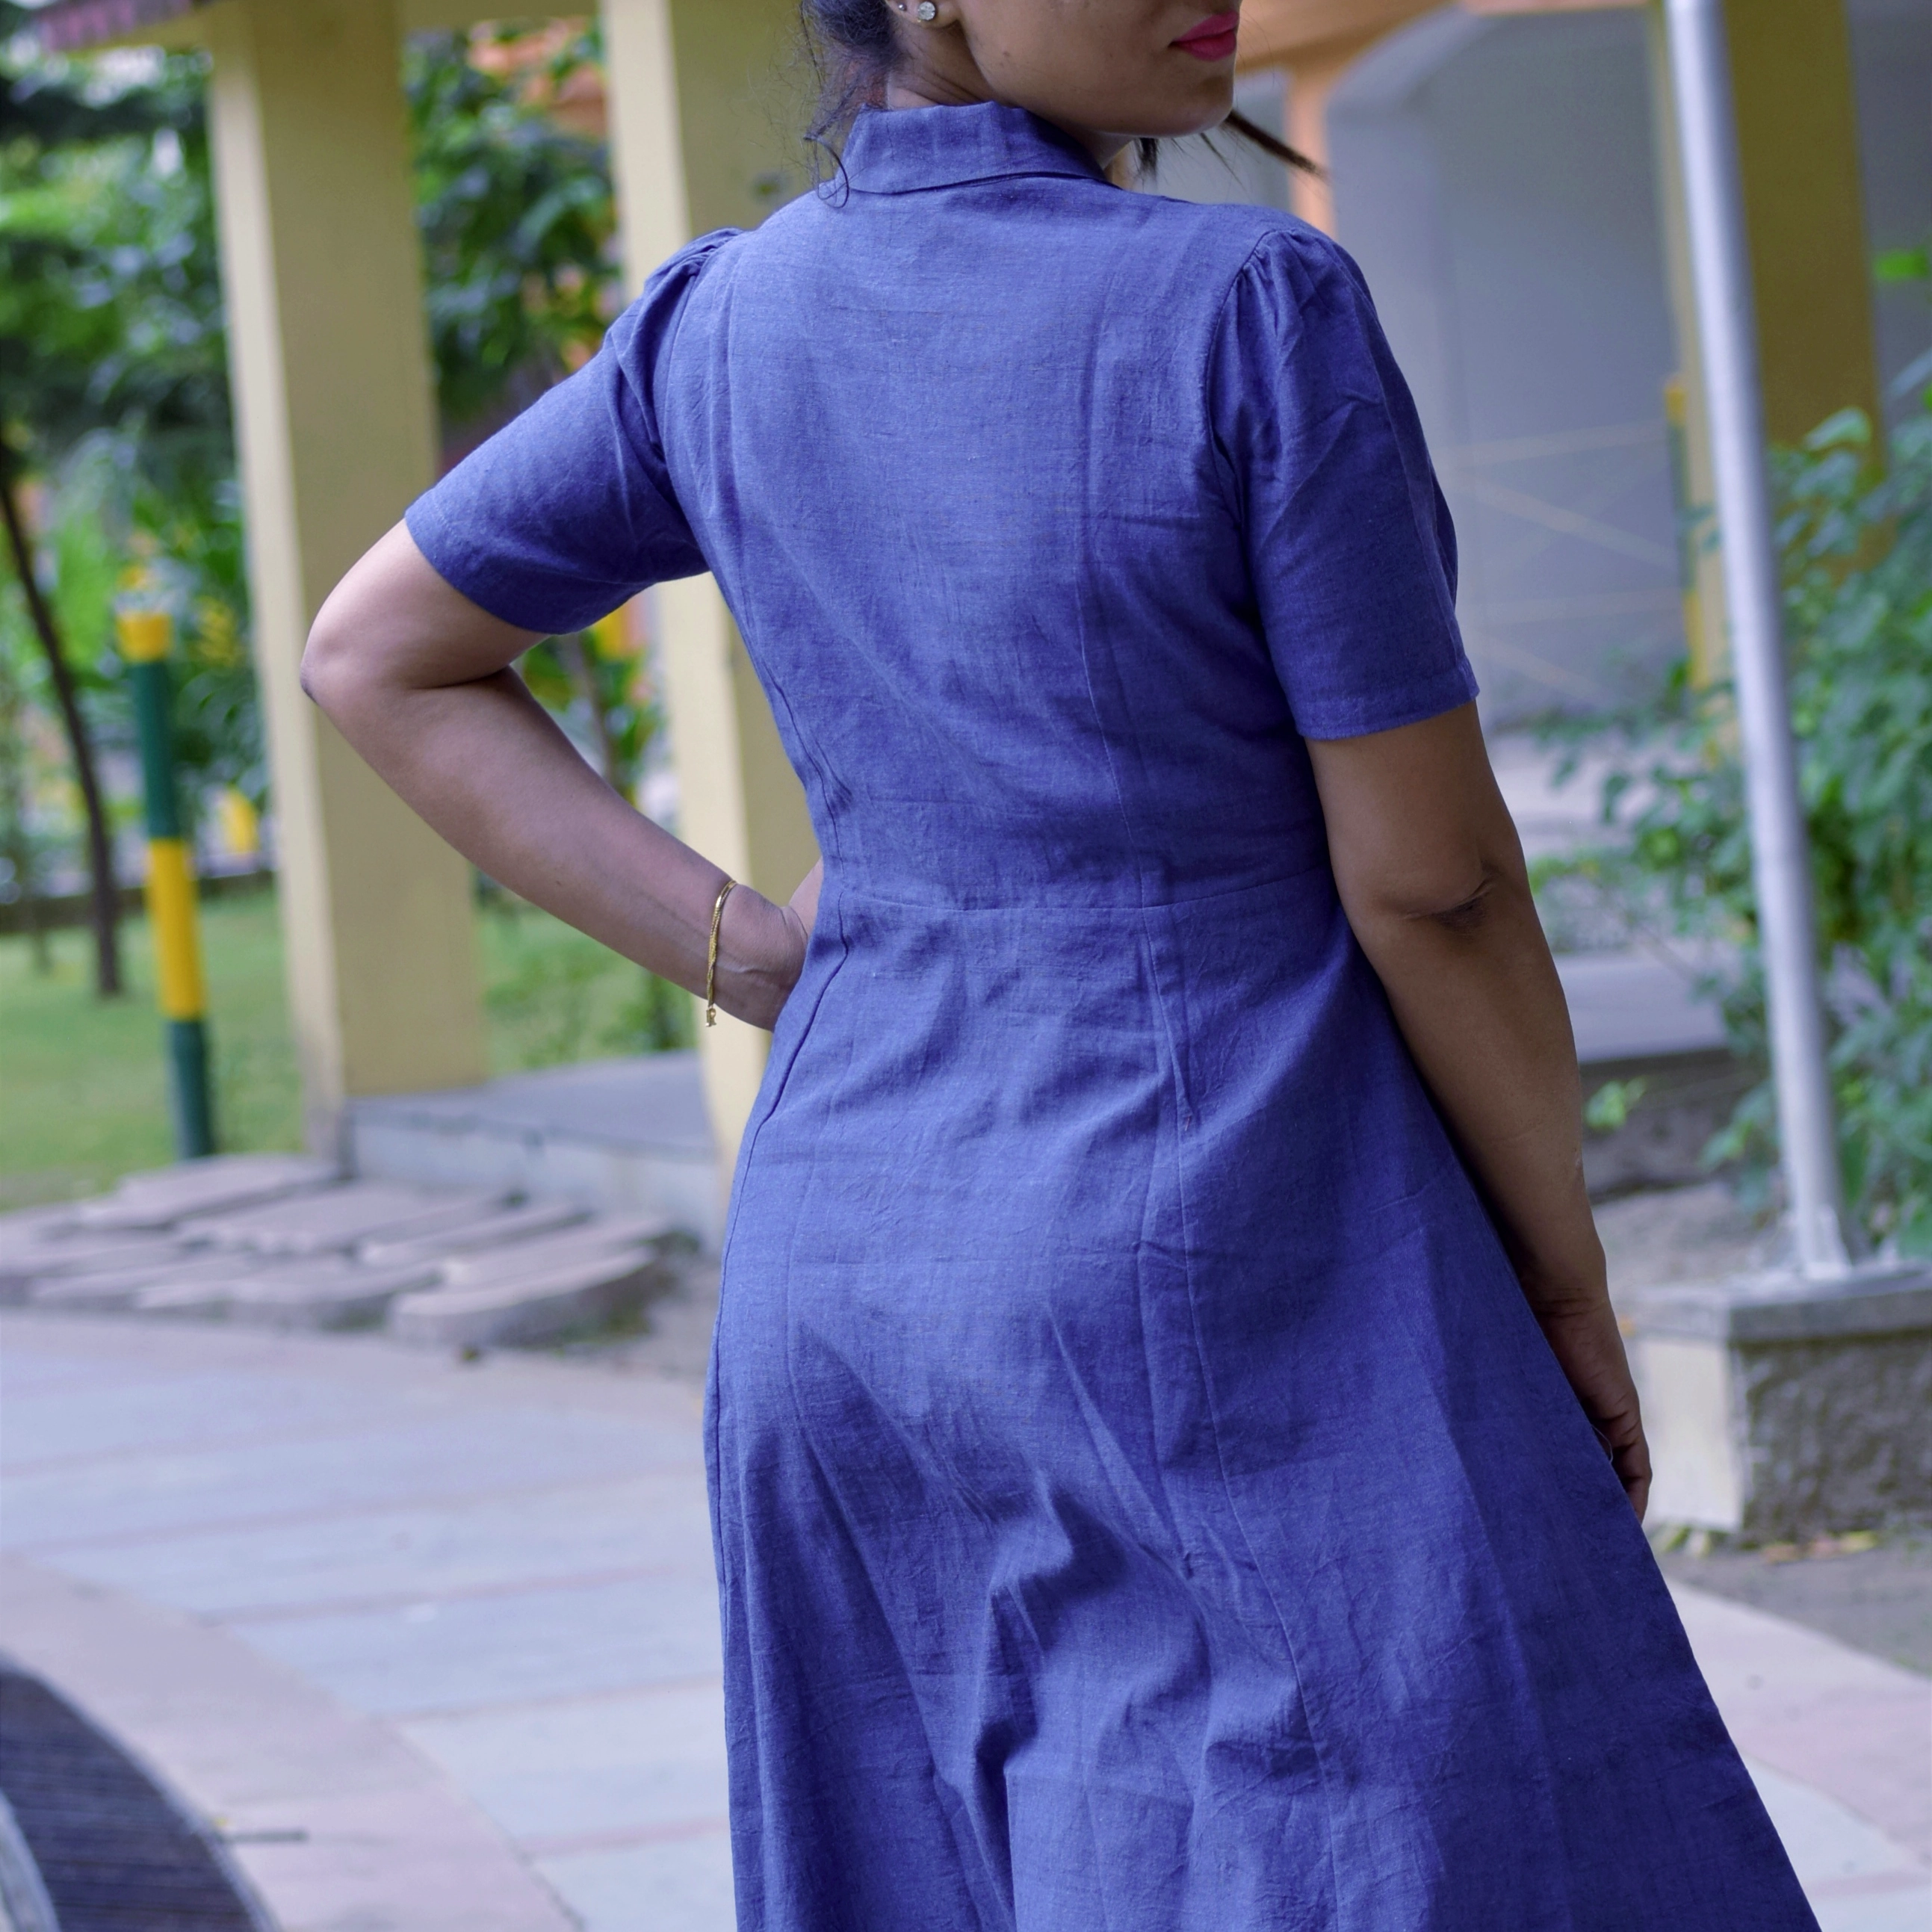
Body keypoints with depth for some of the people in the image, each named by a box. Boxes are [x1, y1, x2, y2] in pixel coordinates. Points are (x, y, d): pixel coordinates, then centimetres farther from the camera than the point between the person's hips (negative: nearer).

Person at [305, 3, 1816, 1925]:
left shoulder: (725, 327, 3)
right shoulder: (1260, 310, -17)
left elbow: (371, 657, 13)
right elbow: (1432, 879, -13)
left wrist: (767, 971, 8)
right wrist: (1573, 1287, 1)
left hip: (863, 1234, 7)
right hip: (1239, 1308, -7)